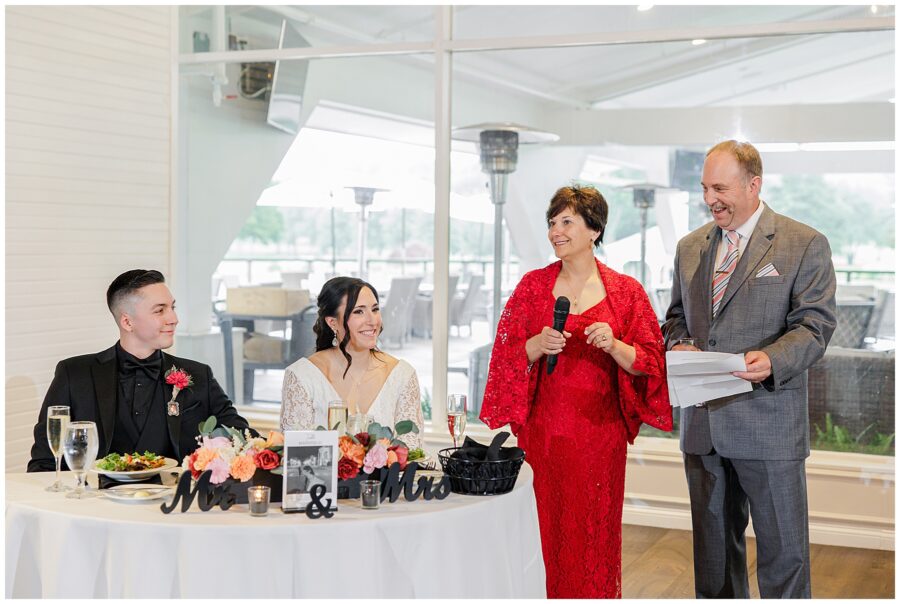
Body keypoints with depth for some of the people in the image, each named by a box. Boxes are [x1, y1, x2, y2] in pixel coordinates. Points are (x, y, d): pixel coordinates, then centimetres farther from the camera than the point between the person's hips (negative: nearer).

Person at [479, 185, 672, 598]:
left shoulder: (626, 291, 3)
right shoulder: (533, 285, 6)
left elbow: (648, 363, 0)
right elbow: (507, 356, 4)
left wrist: (613, 345, -18)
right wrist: (539, 344, -15)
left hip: (599, 431, -1)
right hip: (544, 431, 1)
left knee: (594, 532, 3)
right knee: (546, 529, 2)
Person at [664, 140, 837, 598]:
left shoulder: (805, 245, -4)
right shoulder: (690, 247, 12)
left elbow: (814, 324, -9)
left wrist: (773, 359, -27)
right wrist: (679, 344, -3)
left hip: (768, 422, -5)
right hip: (703, 421, 5)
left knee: (783, 551, 1)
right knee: (712, 543, 16)